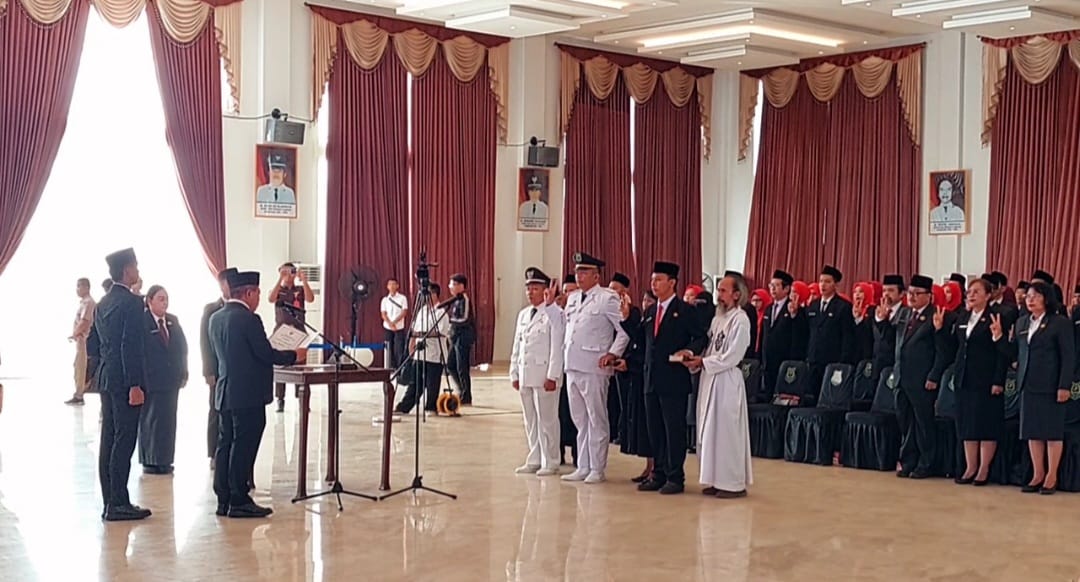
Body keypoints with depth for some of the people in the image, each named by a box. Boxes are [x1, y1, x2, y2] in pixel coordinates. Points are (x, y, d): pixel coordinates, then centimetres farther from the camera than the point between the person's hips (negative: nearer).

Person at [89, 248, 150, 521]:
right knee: (124, 442, -6)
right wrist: (134, 385, -21)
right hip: (124, 381, -9)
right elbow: (130, 347, -20)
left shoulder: (103, 304, 14)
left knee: (109, 441, 10)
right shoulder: (131, 302, -13)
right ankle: (118, 504, -6)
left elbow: (92, 346, 18)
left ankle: (110, 502, 15)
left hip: (106, 379, 9)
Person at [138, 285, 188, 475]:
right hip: (150, 380, -6)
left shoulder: (173, 321, 9)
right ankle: (149, 461, 11)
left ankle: (164, 461, 16)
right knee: (149, 421, 3)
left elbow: (182, 347, 11)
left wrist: (183, 373, 4)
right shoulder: (141, 321, -9)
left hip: (171, 380, 6)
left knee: (168, 421, 9)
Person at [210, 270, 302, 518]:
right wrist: (294, 356, 1)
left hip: (225, 393, 9)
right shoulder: (248, 319, -16)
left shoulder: (216, 318, 10)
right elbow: (266, 354, -15)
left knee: (226, 445, 12)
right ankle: (239, 502, -1)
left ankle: (224, 499, 16)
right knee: (244, 447, -4)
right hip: (248, 394, -8)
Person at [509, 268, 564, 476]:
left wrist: (552, 376, -16)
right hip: (525, 375, 7)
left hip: (544, 375, -7)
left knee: (546, 419, -3)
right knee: (530, 420, 11)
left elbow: (557, 347, -11)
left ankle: (550, 463, 4)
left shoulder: (554, 314, -7)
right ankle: (534, 460, 19)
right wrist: (514, 373, 13)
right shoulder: (523, 315, 16)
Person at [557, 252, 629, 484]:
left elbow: (625, 329, -8)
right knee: (579, 420, 13)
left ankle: (597, 469, 5)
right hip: (572, 365, 7)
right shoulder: (572, 298, 16)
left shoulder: (607, 298, -6)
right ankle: (583, 467, 20)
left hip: (593, 367, -7)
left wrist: (613, 354, -14)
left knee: (596, 420, -1)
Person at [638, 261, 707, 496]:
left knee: (674, 429, -2)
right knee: (655, 430, 10)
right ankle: (658, 475, 18)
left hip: (674, 380, -7)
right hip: (651, 379, 7)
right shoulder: (649, 312, 16)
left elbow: (701, 337, -6)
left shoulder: (686, 311, -3)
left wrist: (689, 350, -23)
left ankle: (675, 478, 4)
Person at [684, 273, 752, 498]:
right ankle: (717, 480, 18)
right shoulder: (718, 318, 14)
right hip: (710, 379, 8)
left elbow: (731, 357, -16)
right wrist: (696, 360, -2)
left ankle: (734, 483, 2)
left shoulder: (740, 320, -11)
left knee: (726, 431, -5)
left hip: (727, 381, -8)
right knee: (711, 431, 10)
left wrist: (702, 362, -14)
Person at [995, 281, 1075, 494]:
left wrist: (1064, 386, -13)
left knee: (1052, 431, 1)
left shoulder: (1059, 323, -5)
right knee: (1032, 431, 7)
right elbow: (1013, 353, 12)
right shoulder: (1022, 323, 12)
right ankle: (1038, 475, 15)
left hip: (1050, 386, -5)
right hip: (1028, 386, 6)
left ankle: (1051, 477, 8)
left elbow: (1068, 357, -7)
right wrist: (999, 337, -2)